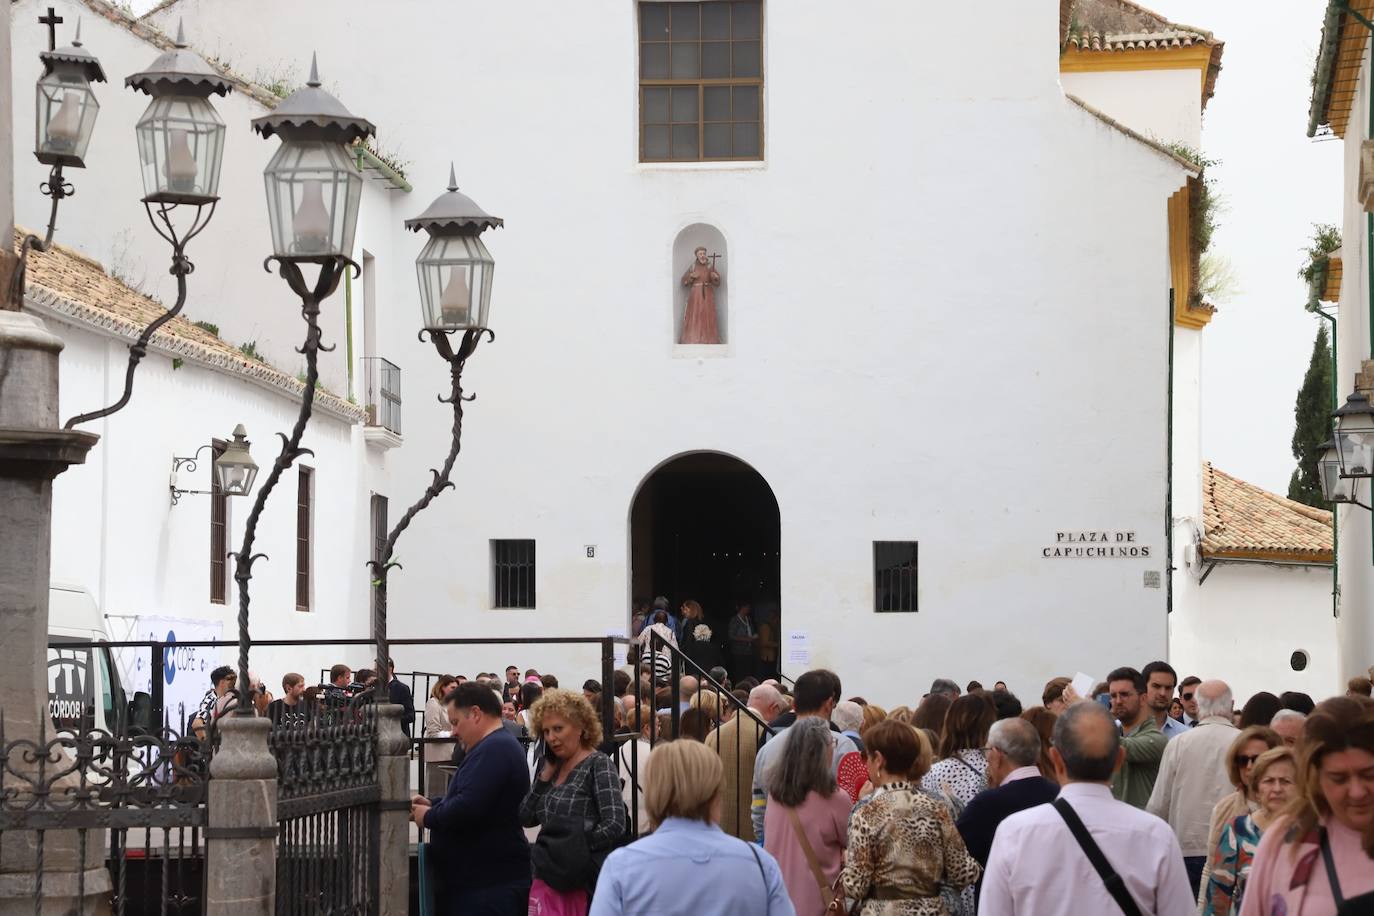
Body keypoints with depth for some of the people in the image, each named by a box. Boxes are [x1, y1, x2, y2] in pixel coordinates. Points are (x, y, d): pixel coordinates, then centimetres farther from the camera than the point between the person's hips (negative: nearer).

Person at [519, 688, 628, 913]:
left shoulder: (598, 765, -9)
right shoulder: (555, 767, 13)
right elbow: (526, 817, 10)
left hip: (583, 877, -7)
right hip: (549, 875, 7)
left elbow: (615, 825, -18)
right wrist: (546, 773, 2)